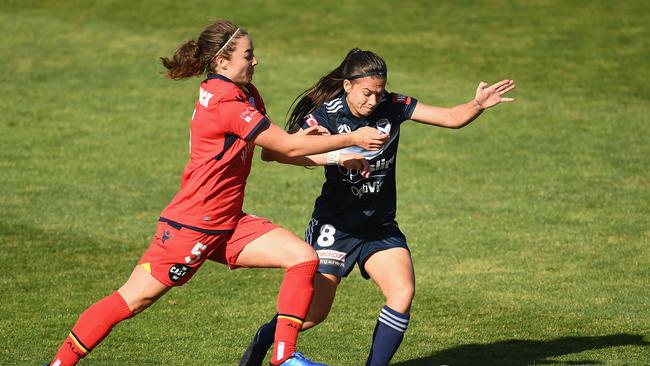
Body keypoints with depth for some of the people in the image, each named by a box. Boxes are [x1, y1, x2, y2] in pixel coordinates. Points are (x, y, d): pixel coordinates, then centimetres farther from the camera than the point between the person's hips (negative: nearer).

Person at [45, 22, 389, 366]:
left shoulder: (246, 94, 7)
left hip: (227, 223, 9)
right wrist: (351, 139, -11)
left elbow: (274, 149, 9)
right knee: (132, 299, -4)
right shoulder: (227, 105, -22)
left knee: (303, 257, -4)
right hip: (192, 225, -9)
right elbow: (289, 146, -19)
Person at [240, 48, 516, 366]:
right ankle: (263, 339, 29)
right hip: (335, 225, -4)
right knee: (314, 312, -2)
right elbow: (272, 151, -26)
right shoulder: (326, 114, -15)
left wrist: (477, 105, -26)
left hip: (380, 224, 4)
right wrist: (331, 156, -35)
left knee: (403, 293, -17)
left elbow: (451, 118, -4)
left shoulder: (392, 107, -4)